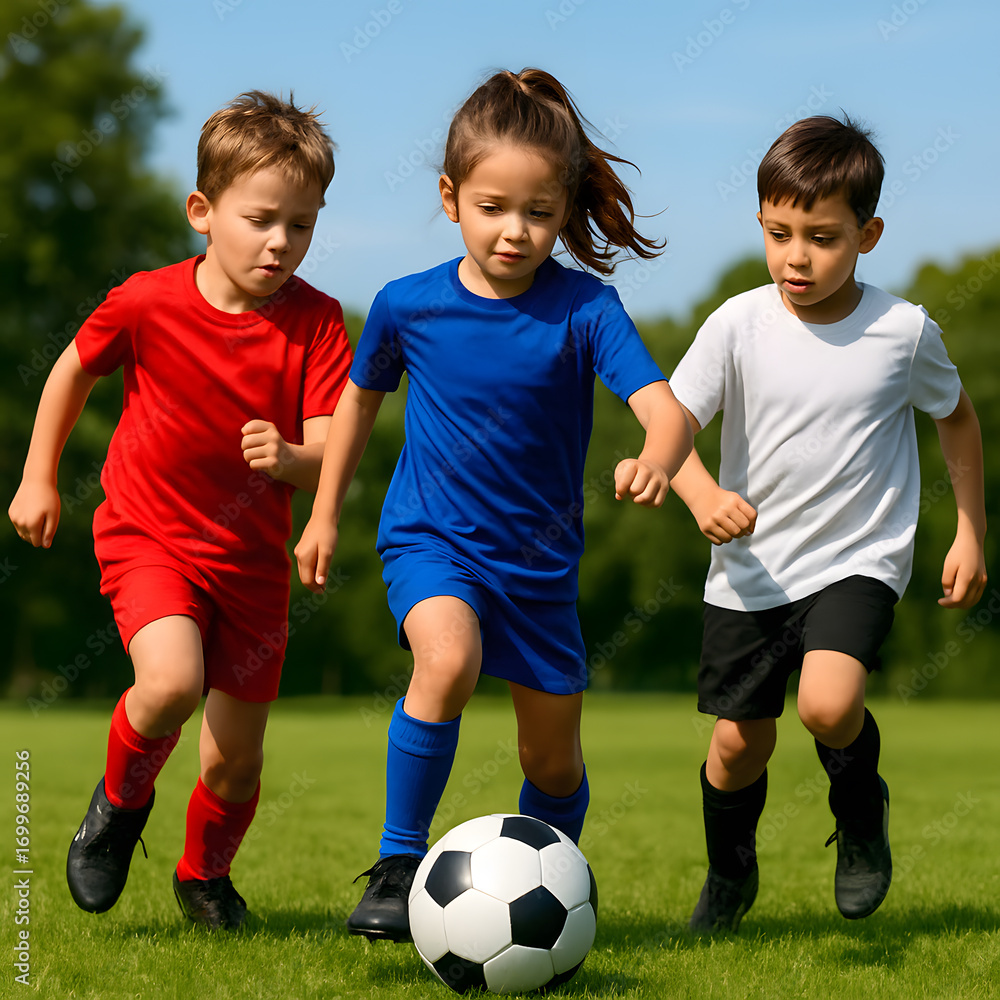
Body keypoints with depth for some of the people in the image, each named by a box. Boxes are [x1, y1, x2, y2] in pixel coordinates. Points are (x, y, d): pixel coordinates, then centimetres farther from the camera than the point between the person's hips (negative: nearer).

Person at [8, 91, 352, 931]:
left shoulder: (316, 321, -12)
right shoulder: (147, 303, -13)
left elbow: (330, 452, -16)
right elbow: (74, 370, 6)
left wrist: (290, 459, -38)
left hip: (252, 556, 2)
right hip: (147, 536, -2)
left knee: (239, 757, 8)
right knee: (171, 681, -30)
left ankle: (205, 876, 40)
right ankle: (121, 799, 4)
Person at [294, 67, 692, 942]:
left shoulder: (583, 310, -14)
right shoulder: (407, 305, -9)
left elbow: (666, 406, -25)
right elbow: (362, 396, 10)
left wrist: (656, 461, -48)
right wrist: (325, 515, 16)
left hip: (540, 557, 1)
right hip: (430, 538, -1)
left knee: (553, 754, 10)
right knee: (448, 660, -32)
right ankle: (398, 867, -18)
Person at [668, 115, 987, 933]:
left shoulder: (904, 330, -6)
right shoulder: (739, 325, -8)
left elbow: (956, 415, 11)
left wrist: (971, 531, 11)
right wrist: (703, 494, -30)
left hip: (859, 559, -2)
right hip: (751, 568, 2)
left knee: (828, 704, -26)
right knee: (739, 740, 5)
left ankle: (861, 810, 9)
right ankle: (730, 878, 36)